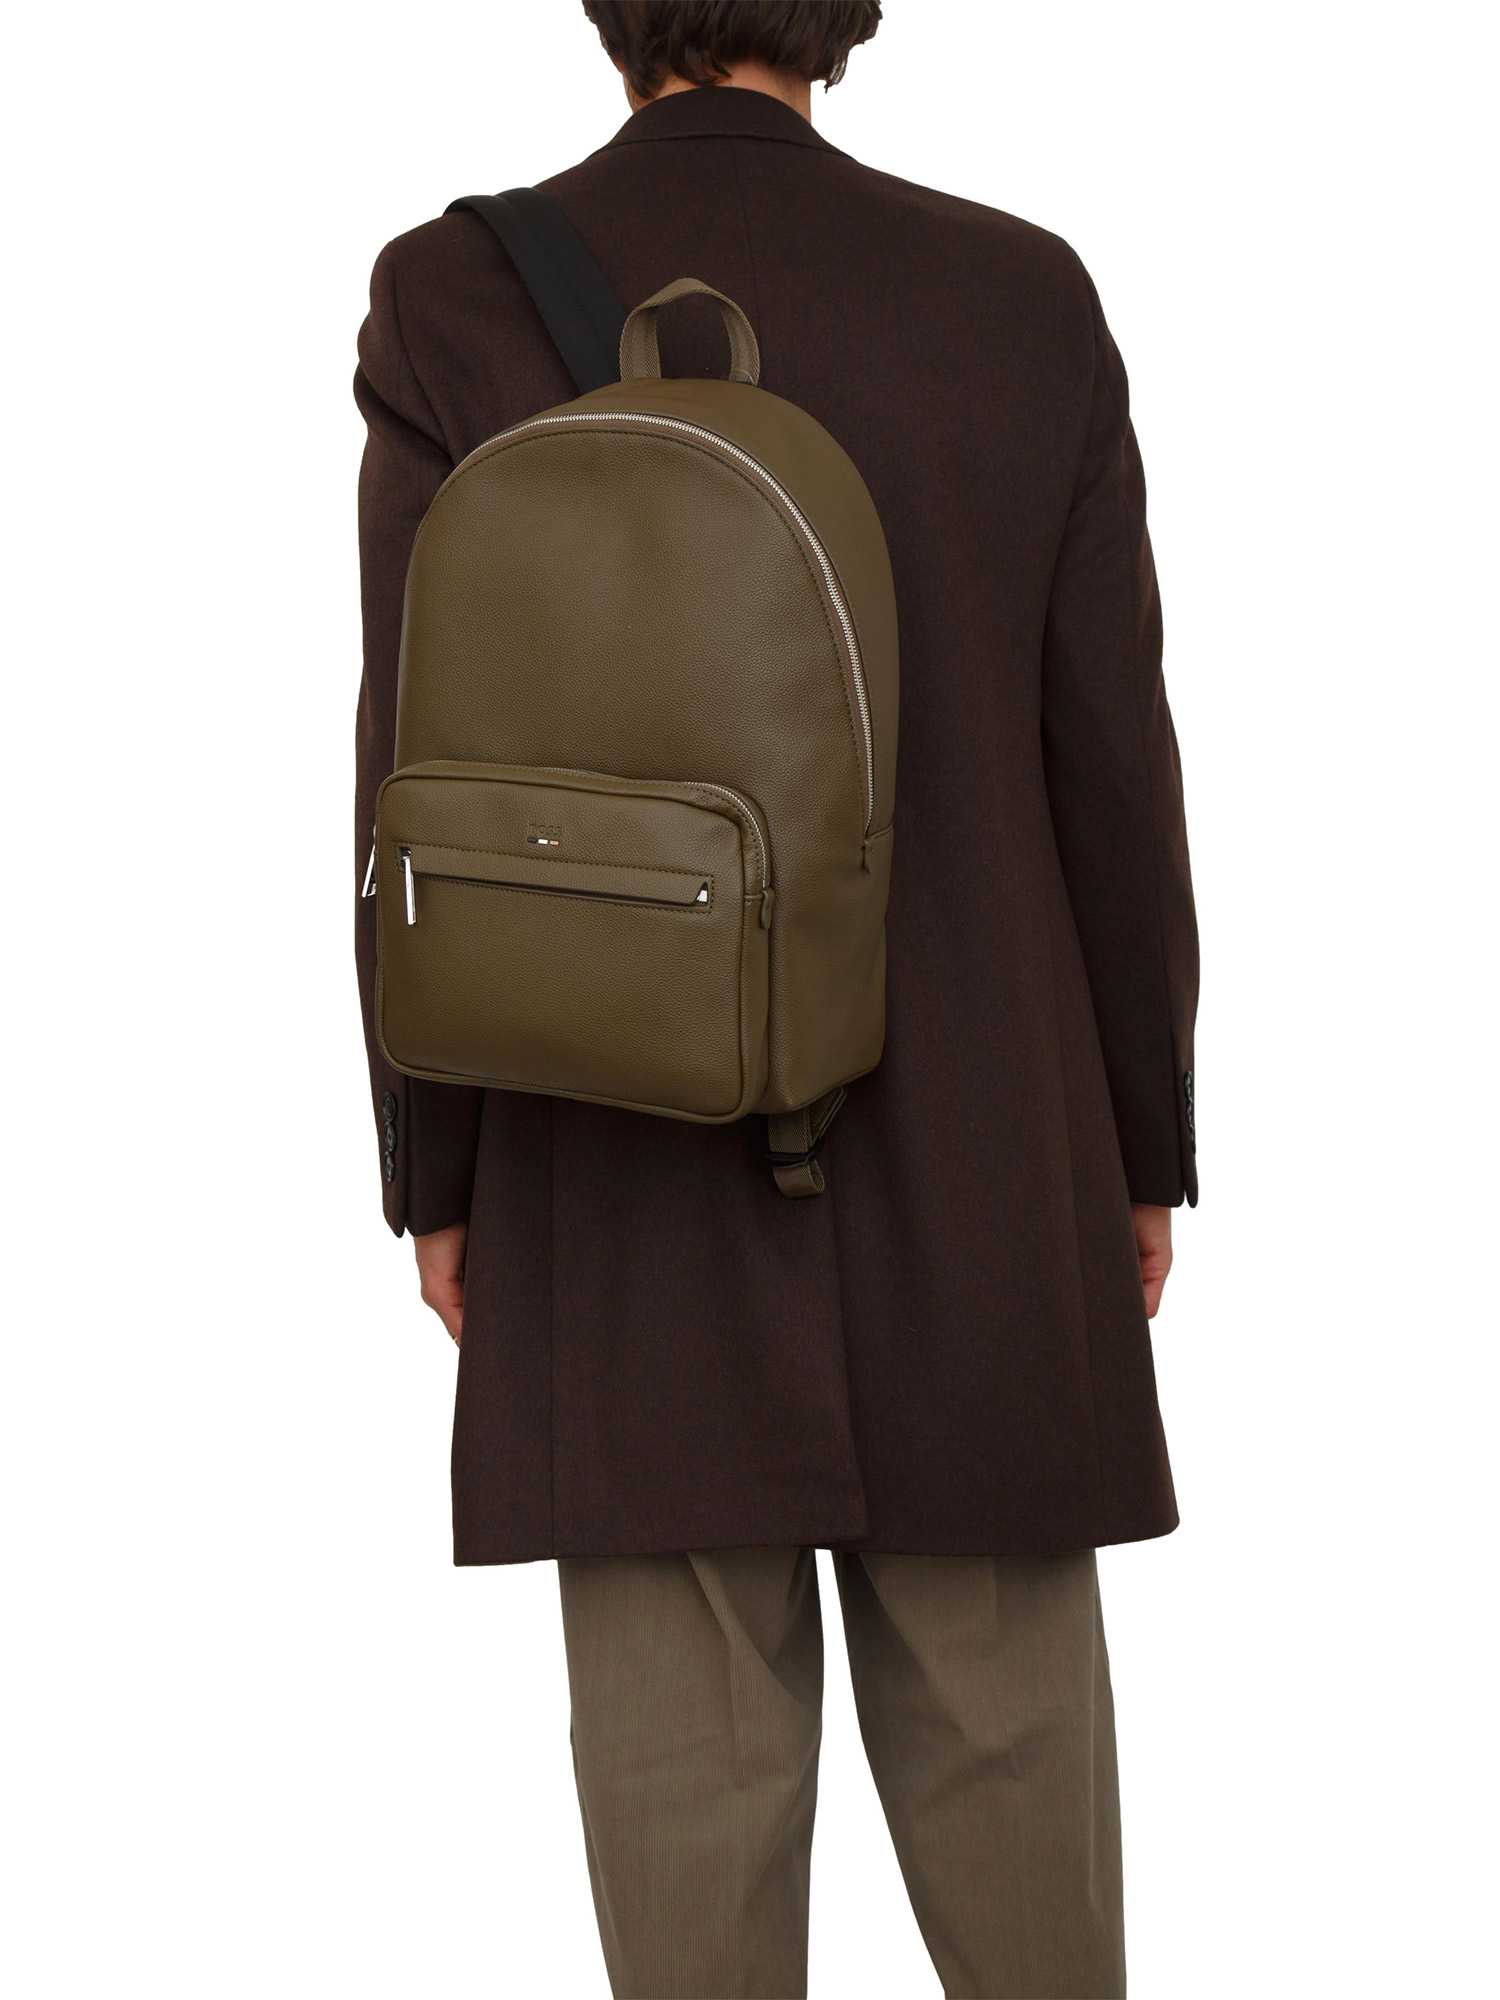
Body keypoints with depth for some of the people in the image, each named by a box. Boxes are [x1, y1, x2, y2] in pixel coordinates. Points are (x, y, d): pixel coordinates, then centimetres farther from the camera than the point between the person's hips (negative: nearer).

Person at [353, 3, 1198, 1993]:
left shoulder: (456, 300, -8)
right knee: (1005, 1728, 15)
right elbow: (1110, 771, -3)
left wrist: (434, 1175, 3)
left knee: (689, 1754, 9)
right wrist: (1145, 1143, 9)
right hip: (972, 1164, 1)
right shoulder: (1028, 303, -5)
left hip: (632, 1166, 0)